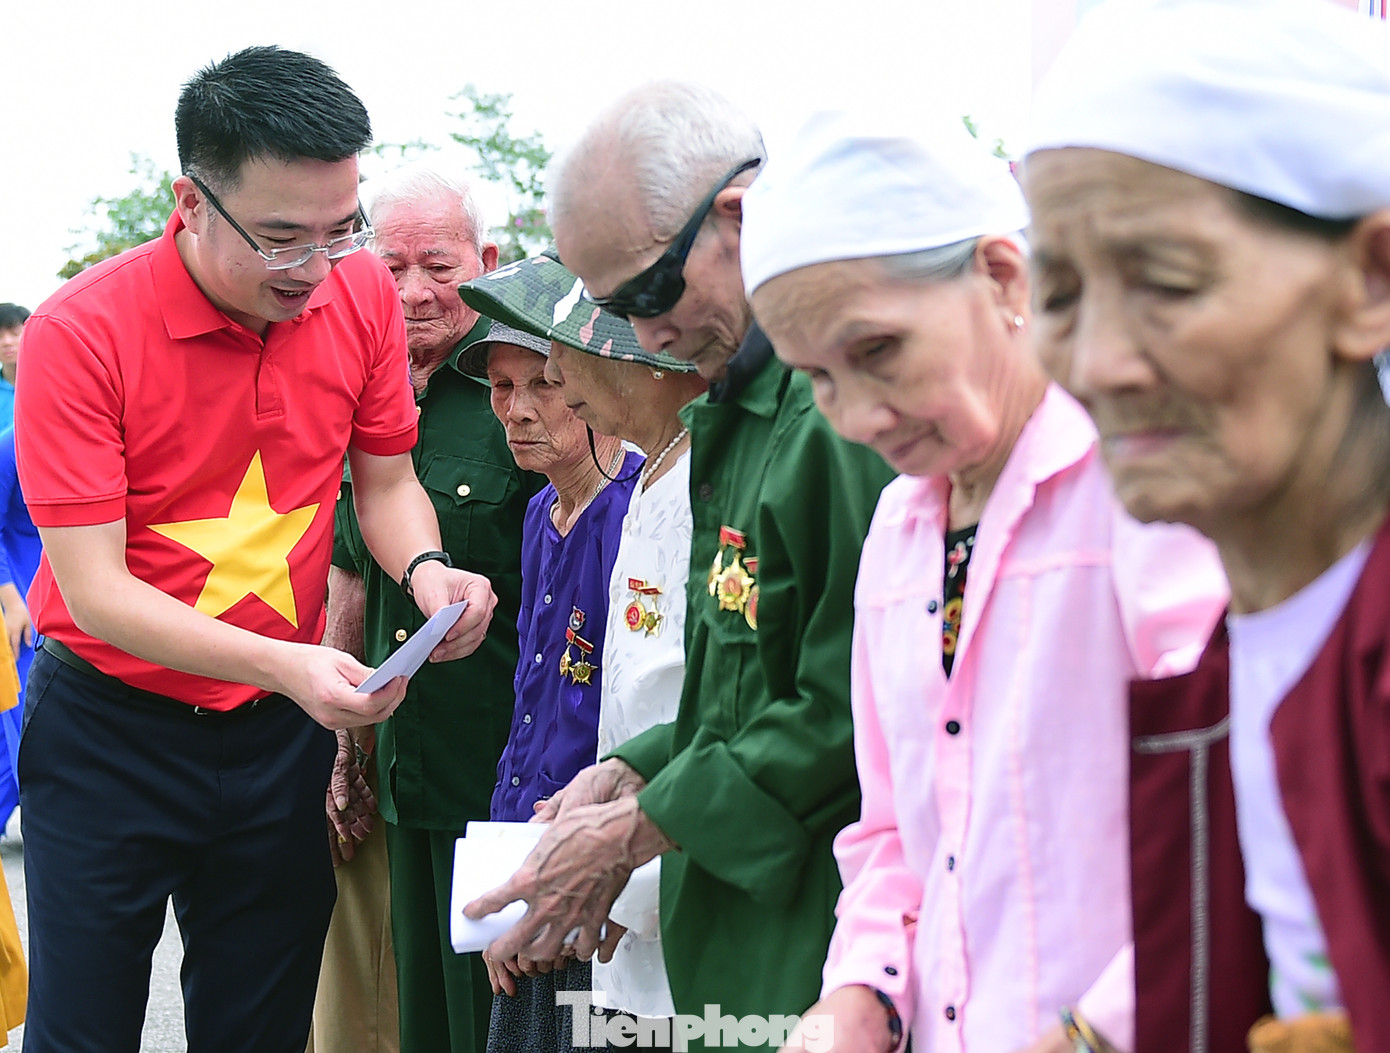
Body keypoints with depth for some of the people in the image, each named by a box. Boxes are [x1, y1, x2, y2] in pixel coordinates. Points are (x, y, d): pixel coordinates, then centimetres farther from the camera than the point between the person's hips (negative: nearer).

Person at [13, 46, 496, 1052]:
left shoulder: (363, 293, -6)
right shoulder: (81, 332, -19)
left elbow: (385, 480, 7)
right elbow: (94, 590, -20)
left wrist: (425, 570, -15)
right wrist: (282, 664, -31)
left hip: (282, 738, 4)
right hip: (109, 730, -3)